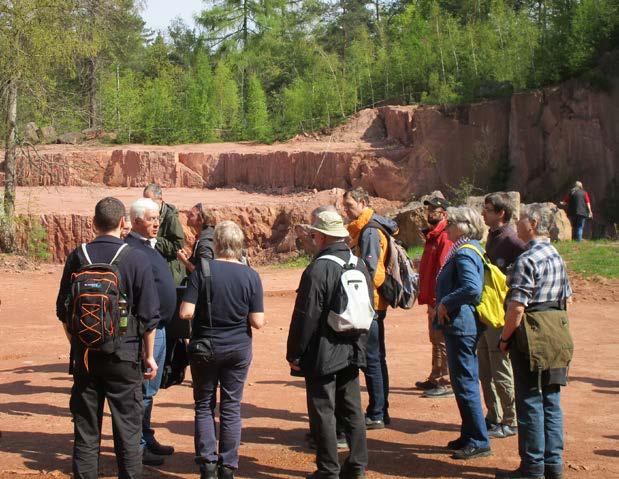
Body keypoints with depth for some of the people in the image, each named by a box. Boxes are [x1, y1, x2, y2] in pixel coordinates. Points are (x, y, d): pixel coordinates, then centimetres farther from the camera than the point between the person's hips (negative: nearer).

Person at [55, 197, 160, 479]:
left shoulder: (77, 257, 0)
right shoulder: (136, 259, -8)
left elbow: (63, 310, 7)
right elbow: (149, 314, -6)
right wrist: (149, 355, 5)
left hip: (84, 353, 3)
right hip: (124, 353, -2)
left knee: (85, 430, 11)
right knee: (127, 428, 7)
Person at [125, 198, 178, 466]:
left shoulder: (148, 247, 15)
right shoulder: (132, 249, -17)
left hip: (159, 327, 10)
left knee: (150, 388, 18)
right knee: (142, 390, -3)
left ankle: (147, 438, 29)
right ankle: (137, 447, 5)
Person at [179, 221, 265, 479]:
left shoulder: (202, 271, -13)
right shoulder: (250, 275, -8)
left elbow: (186, 313, -17)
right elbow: (258, 322, -9)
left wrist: (205, 308, 4)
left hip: (205, 347, -1)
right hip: (239, 349, 1)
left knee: (204, 406, 12)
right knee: (231, 407, 10)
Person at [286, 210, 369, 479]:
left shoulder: (317, 270, -18)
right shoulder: (360, 266, 5)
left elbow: (305, 318, -17)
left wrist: (294, 353, -8)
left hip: (322, 355, -7)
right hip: (352, 353, 7)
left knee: (323, 412, 2)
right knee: (352, 411, 14)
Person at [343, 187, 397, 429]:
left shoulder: (369, 231, -14)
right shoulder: (362, 229, 16)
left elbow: (369, 270, -20)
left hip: (369, 303, -10)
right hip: (374, 303, 10)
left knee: (371, 359, -5)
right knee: (376, 358, 14)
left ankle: (377, 415, 0)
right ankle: (380, 412, 21)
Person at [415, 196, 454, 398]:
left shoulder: (445, 238, -16)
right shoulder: (432, 235, 17)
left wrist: (437, 302, -22)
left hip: (440, 300, -10)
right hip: (433, 299, 10)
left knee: (442, 341, -6)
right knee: (435, 340, 17)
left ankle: (447, 384, -2)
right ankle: (435, 379, 27)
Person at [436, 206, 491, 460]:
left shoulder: (464, 253, -18)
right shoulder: (469, 250, 14)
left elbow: (473, 288, -31)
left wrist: (445, 303, -20)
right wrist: (445, 304, 14)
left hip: (461, 325, -11)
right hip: (465, 325, 11)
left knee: (465, 383, -5)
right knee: (466, 381, 17)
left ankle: (479, 441, 2)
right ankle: (469, 436, 26)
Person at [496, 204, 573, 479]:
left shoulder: (527, 260, -17)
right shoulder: (557, 257, 11)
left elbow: (517, 307, -20)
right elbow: (566, 298, 17)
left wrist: (505, 338, -9)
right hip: (556, 332, 8)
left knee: (530, 402, -1)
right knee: (551, 401, 12)